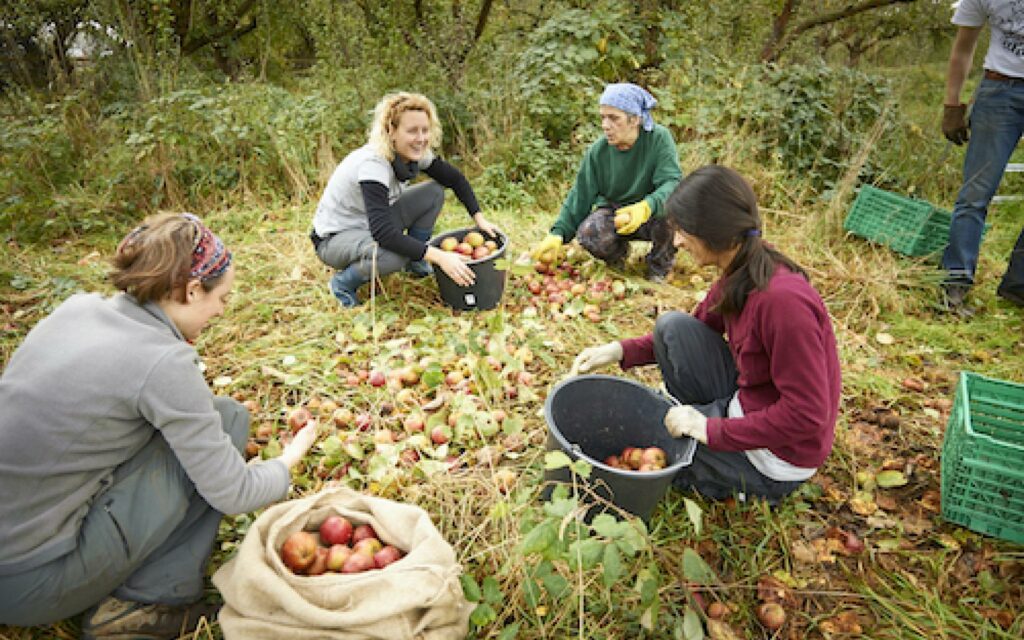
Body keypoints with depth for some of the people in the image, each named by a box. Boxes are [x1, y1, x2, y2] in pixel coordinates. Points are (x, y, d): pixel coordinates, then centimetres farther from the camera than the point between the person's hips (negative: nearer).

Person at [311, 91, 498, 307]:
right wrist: (438, 257, -45)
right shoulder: (373, 164, -33)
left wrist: (479, 217, -7)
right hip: (334, 239, -7)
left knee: (435, 192, -6)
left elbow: (455, 179, 4)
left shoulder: (415, 153, -11)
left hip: (373, 225, 7)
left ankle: (415, 263, 8)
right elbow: (382, 232, -42)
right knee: (394, 255, -38)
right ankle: (343, 283, -8)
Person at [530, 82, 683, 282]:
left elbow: (672, 181, -27)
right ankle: (618, 253, 8)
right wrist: (557, 234, -20)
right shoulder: (598, 152, -9)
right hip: (613, 212, 2)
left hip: (651, 215, -2)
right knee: (588, 235, -30)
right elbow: (580, 197, -6)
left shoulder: (659, 138, -16)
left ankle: (659, 266, -5)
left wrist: (646, 207, -49)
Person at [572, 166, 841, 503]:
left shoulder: (783, 299, -32)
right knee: (672, 325, -2)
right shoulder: (738, 273, -5)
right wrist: (619, 351, -1)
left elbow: (807, 416, -28)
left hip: (775, 456, -8)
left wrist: (710, 430, -23)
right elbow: (695, 330, 10)